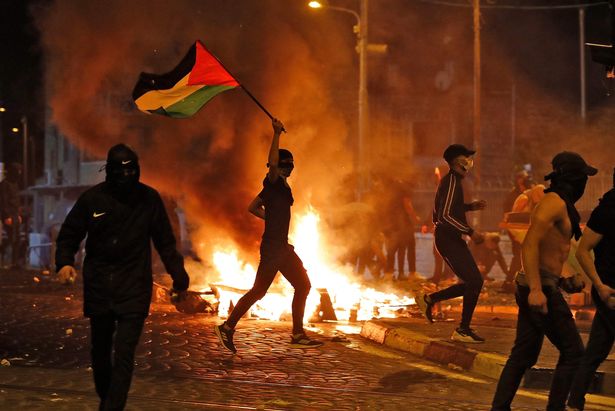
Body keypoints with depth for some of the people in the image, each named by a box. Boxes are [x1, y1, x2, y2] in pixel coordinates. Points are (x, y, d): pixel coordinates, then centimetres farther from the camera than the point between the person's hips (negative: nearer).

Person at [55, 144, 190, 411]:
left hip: (134, 289, -2)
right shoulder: (92, 198, -2)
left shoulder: (149, 198, -2)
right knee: (100, 351, 14)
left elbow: (166, 243, 5)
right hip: (98, 286, 2)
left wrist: (179, 276, 3)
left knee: (123, 355, -12)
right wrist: (64, 261, -14)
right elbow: (69, 235, 5)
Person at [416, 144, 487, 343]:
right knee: (474, 281, -11)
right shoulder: (452, 182, -17)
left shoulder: (451, 180, 16)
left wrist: (470, 206, 19)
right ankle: (463, 330, -5)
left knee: (471, 283, 11)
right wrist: (470, 232, -22)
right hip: (448, 239, -10)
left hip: (452, 239, 10)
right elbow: (445, 216, -25)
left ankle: (429, 299, 19)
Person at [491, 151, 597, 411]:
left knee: (524, 355, 10)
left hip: (536, 288, 10)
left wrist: (564, 281, 21)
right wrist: (536, 289, -30)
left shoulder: (557, 204, 18)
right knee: (572, 352, -3)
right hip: (542, 289, -10)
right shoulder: (554, 202, -13)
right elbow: (529, 245, -24)